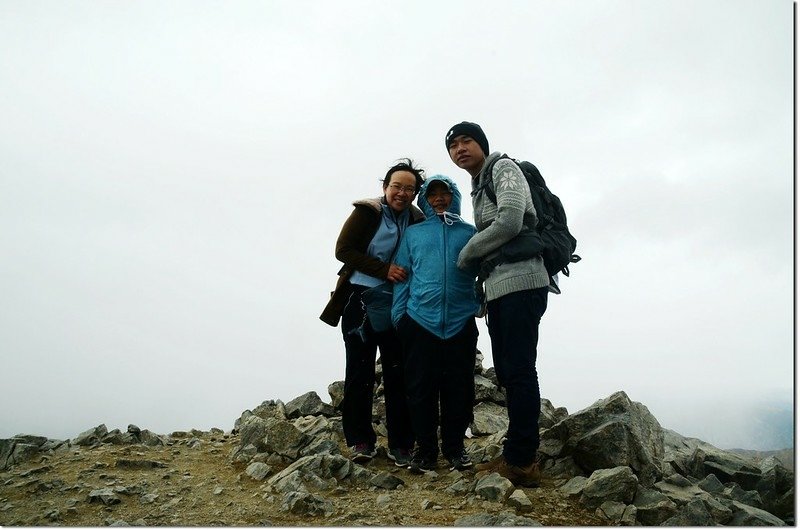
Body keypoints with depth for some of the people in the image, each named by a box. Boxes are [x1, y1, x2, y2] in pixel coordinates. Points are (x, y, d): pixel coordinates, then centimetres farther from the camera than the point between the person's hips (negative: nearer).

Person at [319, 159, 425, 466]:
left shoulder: (418, 221, 5)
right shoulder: (367, 212, -4)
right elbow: (343, 250, -9)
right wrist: (384, 270, -17)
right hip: (361, 300, -2)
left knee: (398, 372, 2)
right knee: (360, 371, 0)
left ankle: (400, 444, 9)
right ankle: (360, 440, 9)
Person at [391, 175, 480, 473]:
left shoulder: (470, 233, 14)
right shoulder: (413, 234, 15)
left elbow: (483, 271, 8)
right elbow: (403, 275, 10)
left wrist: (480, 304, -5)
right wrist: (399, 314, 2)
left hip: (461, 322, 0)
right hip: (420, 320, 0)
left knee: (458, 388, 3)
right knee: (421, 388, 1)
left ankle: (455, 447, 15)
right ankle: (425, 449, 11)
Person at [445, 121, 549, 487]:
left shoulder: (504, 169, -2)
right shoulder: (478, 188, 25)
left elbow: (510, 222, -17)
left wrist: (466, 254, -5)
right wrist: (481, 287, 15)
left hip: (520, 283, -10)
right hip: (498, 289, 10)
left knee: (518, 370, -10)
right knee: (506, 371, 9)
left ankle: (521, 462, -6)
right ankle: (517, 455, 15)